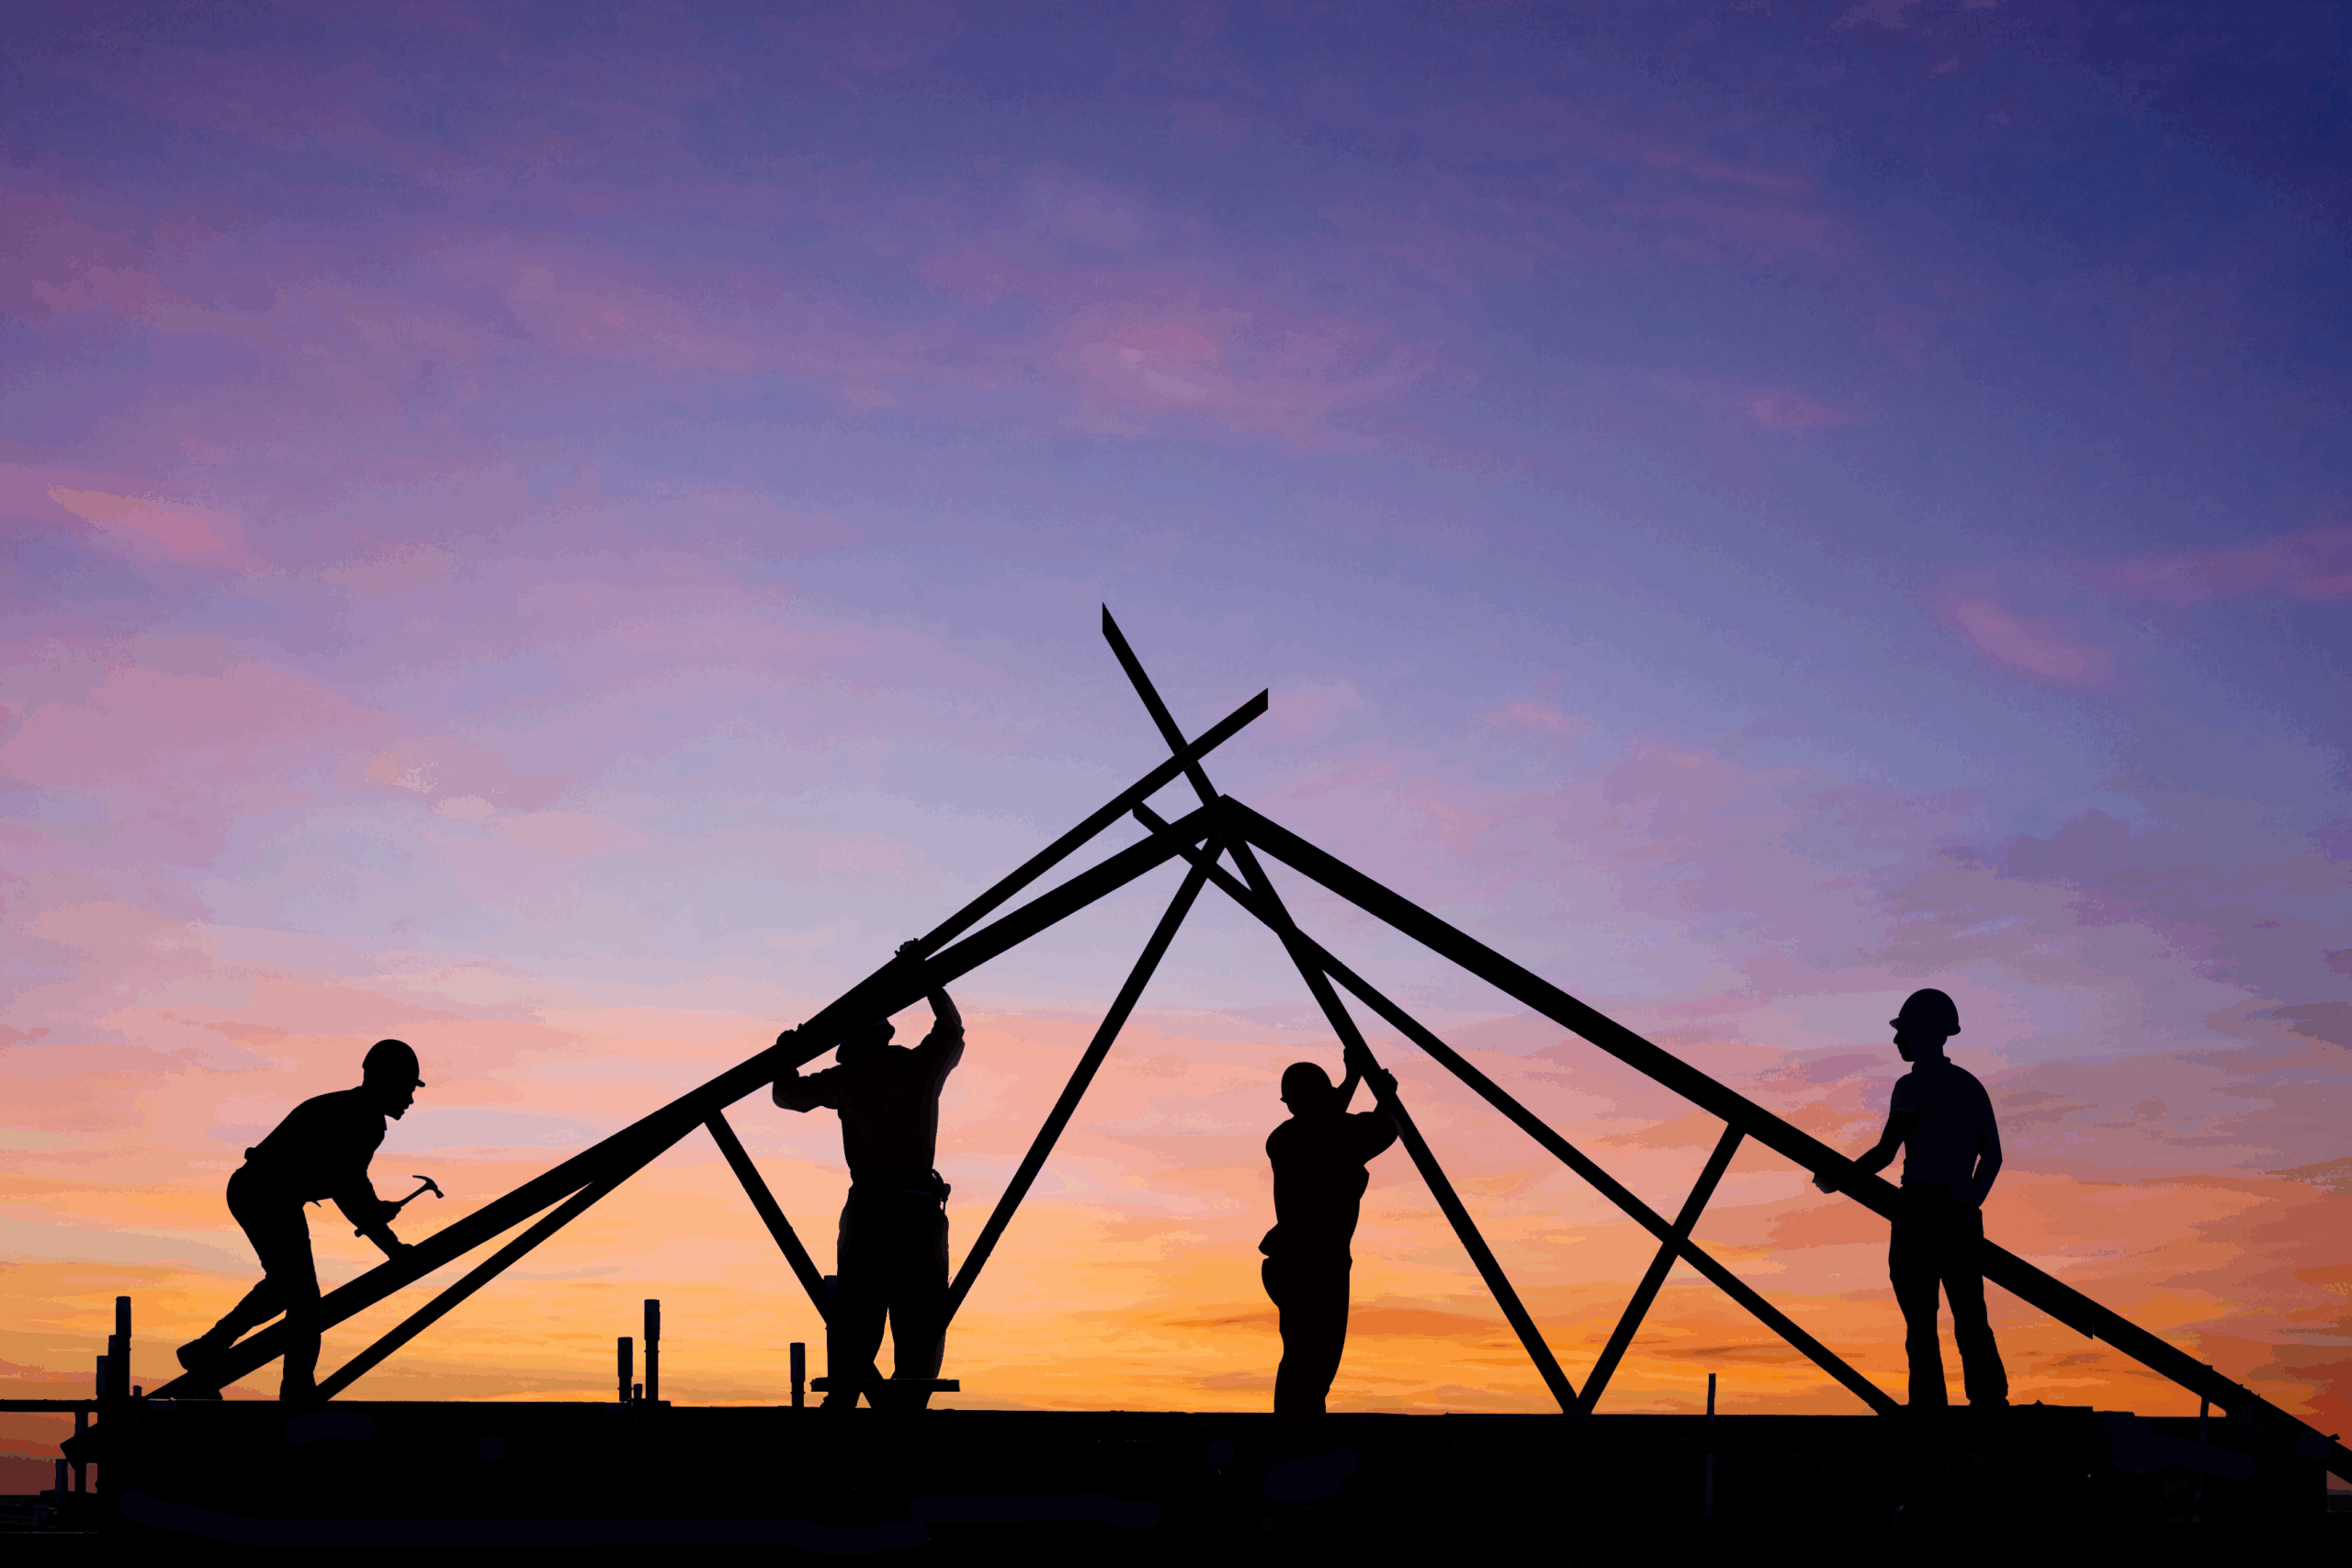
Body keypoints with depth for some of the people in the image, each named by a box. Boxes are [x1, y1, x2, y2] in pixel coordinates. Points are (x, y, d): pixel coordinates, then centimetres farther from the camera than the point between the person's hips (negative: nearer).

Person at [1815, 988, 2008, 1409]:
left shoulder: (1913, 1084, -5)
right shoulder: (1971, 1086, 16)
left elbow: (1884, 1154, -10)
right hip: (1964, 1217, 7)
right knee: (1971, 1321, 9)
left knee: (1921, 1327, -7)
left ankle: (1929, 1408, -13)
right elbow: (1992, 1156, 15)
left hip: (1921, 1212, -7)